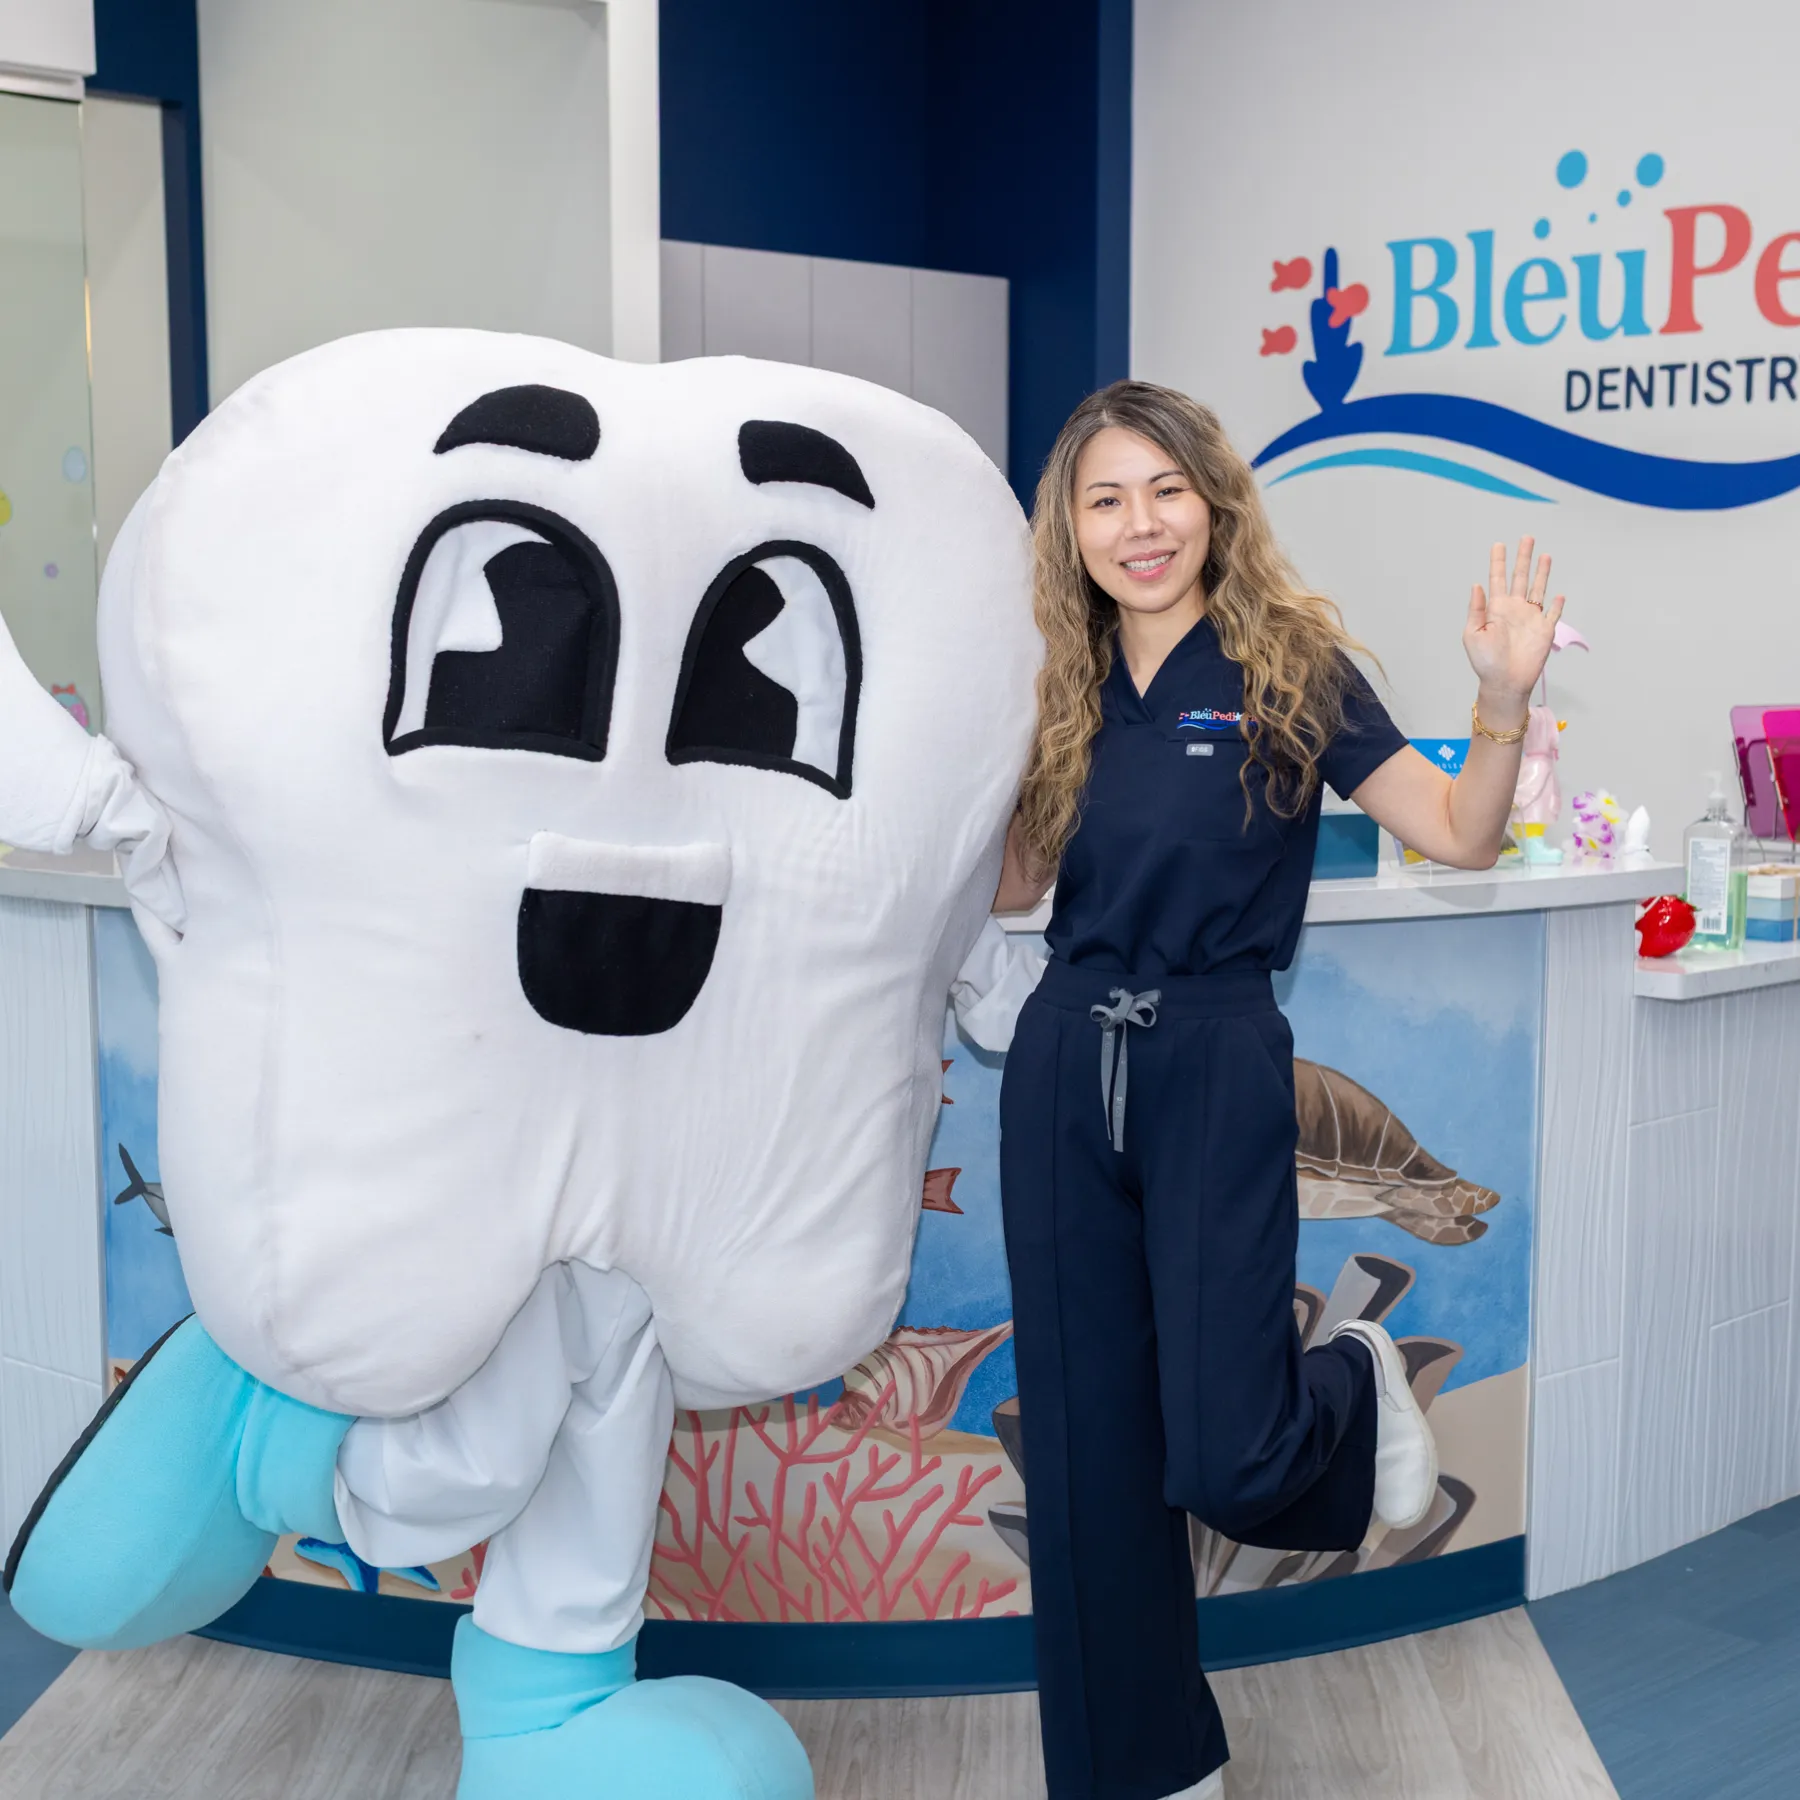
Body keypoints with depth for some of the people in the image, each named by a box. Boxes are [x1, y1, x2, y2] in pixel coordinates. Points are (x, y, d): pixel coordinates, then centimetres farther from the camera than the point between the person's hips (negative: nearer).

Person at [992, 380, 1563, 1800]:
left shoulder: (1288, 667, -3)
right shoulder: (1059, 688, 8)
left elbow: (1461, 837, -7)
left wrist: (1506, 698, -23)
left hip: (1217, 1068, -4)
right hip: (1065, 1066, 4)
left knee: (1228, 1458, -9)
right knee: (1087, 1445, 8)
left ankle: (1357, 1384, 28)